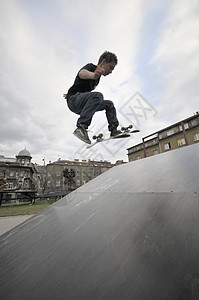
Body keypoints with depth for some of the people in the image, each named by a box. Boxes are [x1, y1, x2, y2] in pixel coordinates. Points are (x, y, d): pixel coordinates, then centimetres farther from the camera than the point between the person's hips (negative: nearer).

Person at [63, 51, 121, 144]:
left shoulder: (98, 77, 18)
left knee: (109, 104, 9)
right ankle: (81, 127, -39)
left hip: (82, 105, 9)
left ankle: (114, 130, 0)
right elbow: (81, 73, -33)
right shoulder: (91, 66, -8)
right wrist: (93, 75, -57)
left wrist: (70, 94, 42)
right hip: (73, 100, -9)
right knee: (97, 96, -34)